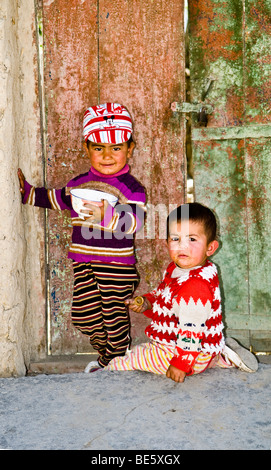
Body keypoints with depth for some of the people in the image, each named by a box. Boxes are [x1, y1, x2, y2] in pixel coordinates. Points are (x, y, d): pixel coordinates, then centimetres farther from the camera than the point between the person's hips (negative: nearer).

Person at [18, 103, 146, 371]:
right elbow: (56, 199, 27)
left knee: (114, 315, 3)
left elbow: (134, 221, -23)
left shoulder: (131, 187, -8)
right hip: (83, 261, 6)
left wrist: (107, 214, -38)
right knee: (83, 314, 10)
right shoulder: (79, 183, 9)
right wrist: (26, 191, 27)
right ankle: (104, 355, 35)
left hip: (116, 263, -6)